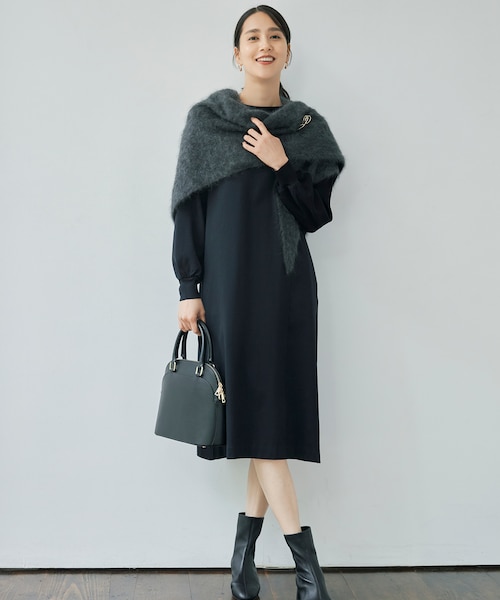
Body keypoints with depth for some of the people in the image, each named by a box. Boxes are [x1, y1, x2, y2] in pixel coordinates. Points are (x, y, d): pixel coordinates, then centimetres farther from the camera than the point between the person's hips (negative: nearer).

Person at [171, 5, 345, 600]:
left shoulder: (308, 128, 10)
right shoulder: (205, 118, 4)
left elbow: (316, 215, 7)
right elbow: (187, 208, 0)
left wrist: (283, 165, -8)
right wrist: (188, 289, -5)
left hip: (286, 283, 3)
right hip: (228, 279, -2)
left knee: (275, 407, 0)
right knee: (252, 406, -7)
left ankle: (245, 551, 15)